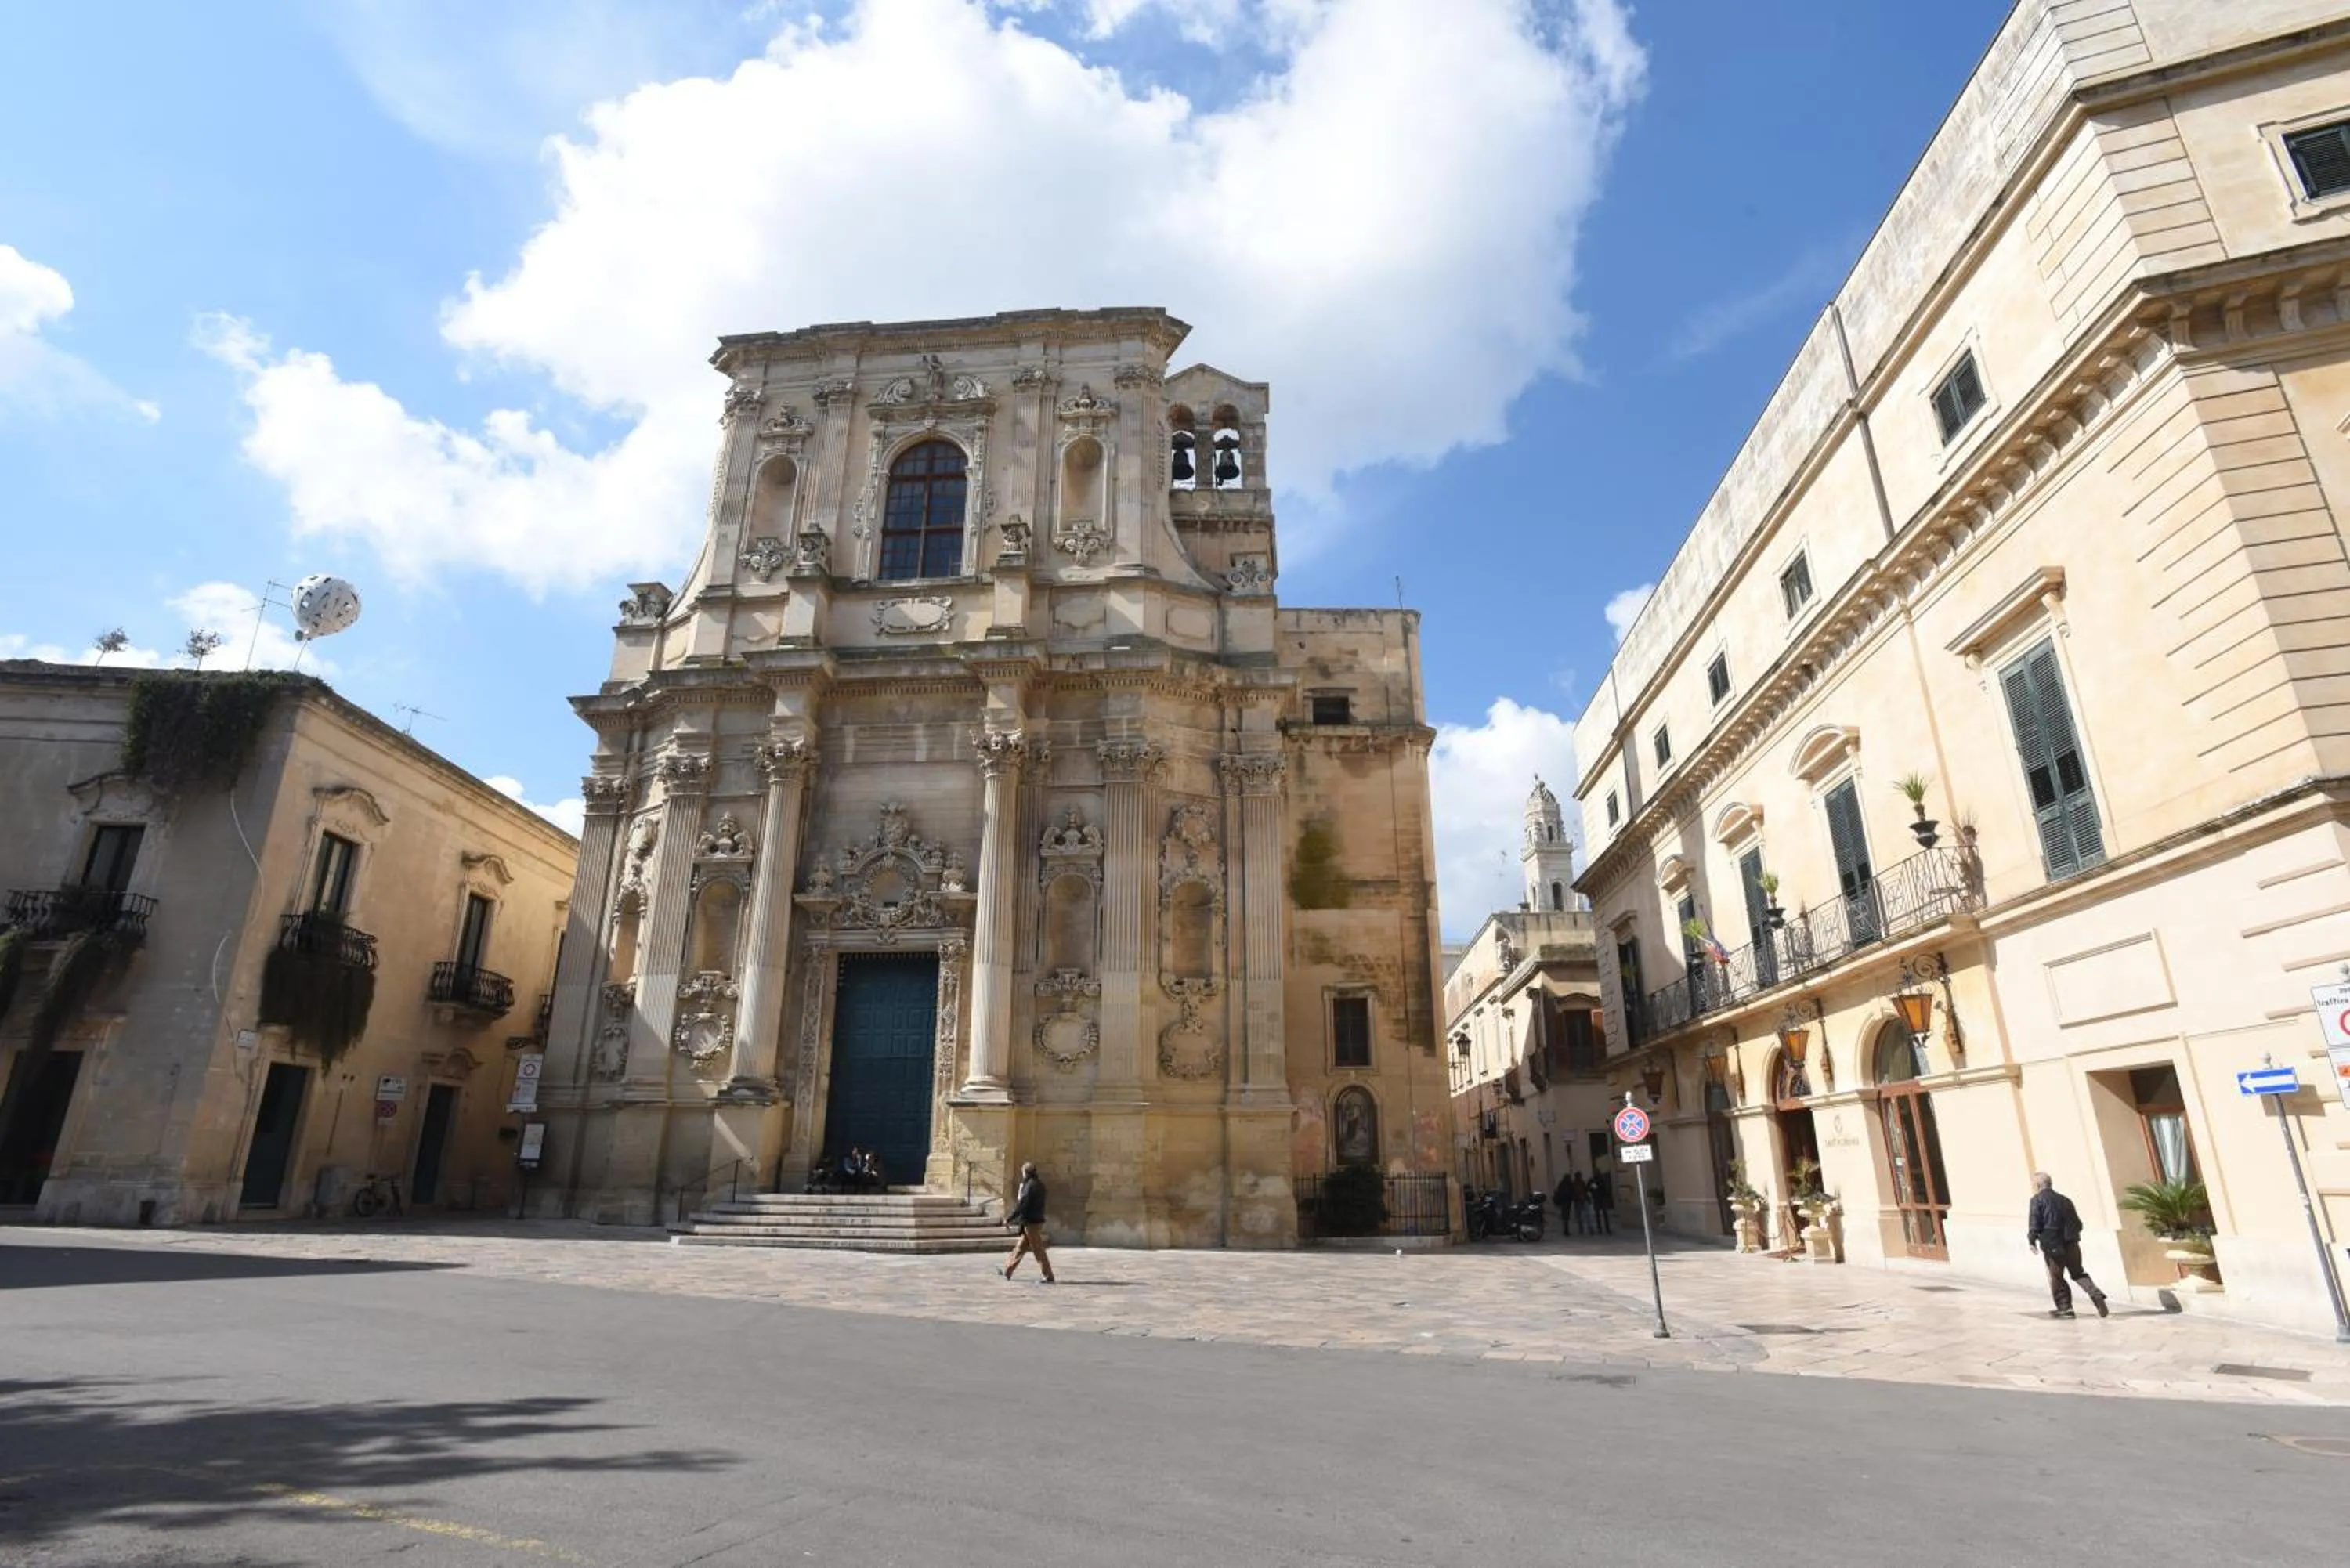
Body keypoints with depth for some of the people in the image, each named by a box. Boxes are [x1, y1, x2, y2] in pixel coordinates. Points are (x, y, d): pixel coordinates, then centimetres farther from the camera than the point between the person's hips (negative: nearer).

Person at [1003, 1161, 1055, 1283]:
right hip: (1036, 1220, 10)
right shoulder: (1039, 1184, 10)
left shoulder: (1030, 1186, -18)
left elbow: (1021, 1206, -20)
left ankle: (1049, 1277, 0)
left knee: (1038, 1250, -3)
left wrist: (1009, 1219, -13)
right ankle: (1007, 1272, 25)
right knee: (1021, 1248, 16)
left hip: (1031, 1223, -10)